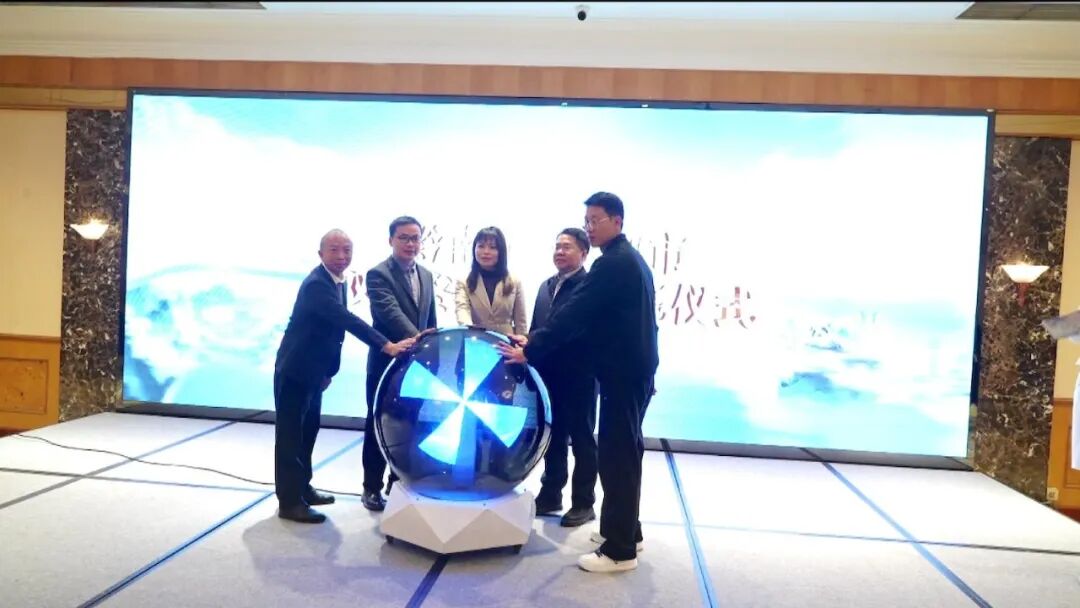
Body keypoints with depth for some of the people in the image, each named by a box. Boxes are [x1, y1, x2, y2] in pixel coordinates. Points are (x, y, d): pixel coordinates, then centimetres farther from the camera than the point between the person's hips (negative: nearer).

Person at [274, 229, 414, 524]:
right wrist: (386, 345, -42)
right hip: (295, 369, -9)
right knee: (291, 434, -1)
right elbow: (348, 320, -35)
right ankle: (289, 501, 5)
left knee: (308, 431, 17)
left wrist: (330, 370, 16)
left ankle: (302, 488, 30)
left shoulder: (337, 282, 7)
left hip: (314, 370, 9)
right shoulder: (316, 284, -23)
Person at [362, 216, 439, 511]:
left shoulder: (426, 276, 11)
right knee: (379, 426, 6)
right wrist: (416, 338, -39)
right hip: (386, 363, -5)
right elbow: (390, 312, -26)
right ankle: (372, 488, 19)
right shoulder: (378, 274, -10)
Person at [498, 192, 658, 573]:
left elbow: (574, 315, -21)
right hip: (634, 368, 11)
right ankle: (625, 530, 31)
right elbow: (594, 317, 18)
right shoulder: (630, 258, 15)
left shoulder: (612, 263, -17)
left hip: (622, 372, -11)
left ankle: (619, 551, 5)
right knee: (624, 452, 18)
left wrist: (530, 351, -15)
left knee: (616, 456, -4)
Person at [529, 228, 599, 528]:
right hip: (549, 374, 7)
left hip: (578, 376, -7)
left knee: (581, 439, 6)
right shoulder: (547, 286, 15)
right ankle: (551, 494, 29)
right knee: (553, 437, 16)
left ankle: (583, 503, 17)